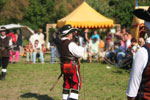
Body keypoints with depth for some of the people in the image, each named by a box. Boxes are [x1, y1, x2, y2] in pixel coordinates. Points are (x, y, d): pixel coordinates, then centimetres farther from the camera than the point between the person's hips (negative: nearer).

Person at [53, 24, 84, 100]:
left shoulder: (59, 43, 4)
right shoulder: (71, 44, -19)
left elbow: (58, 54, 16)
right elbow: (80, 54, -18)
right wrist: (81, 48, 0)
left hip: (64, 67, 7)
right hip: (73, 66, -7)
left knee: (66, 84, 16)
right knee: (76, 84, 1)